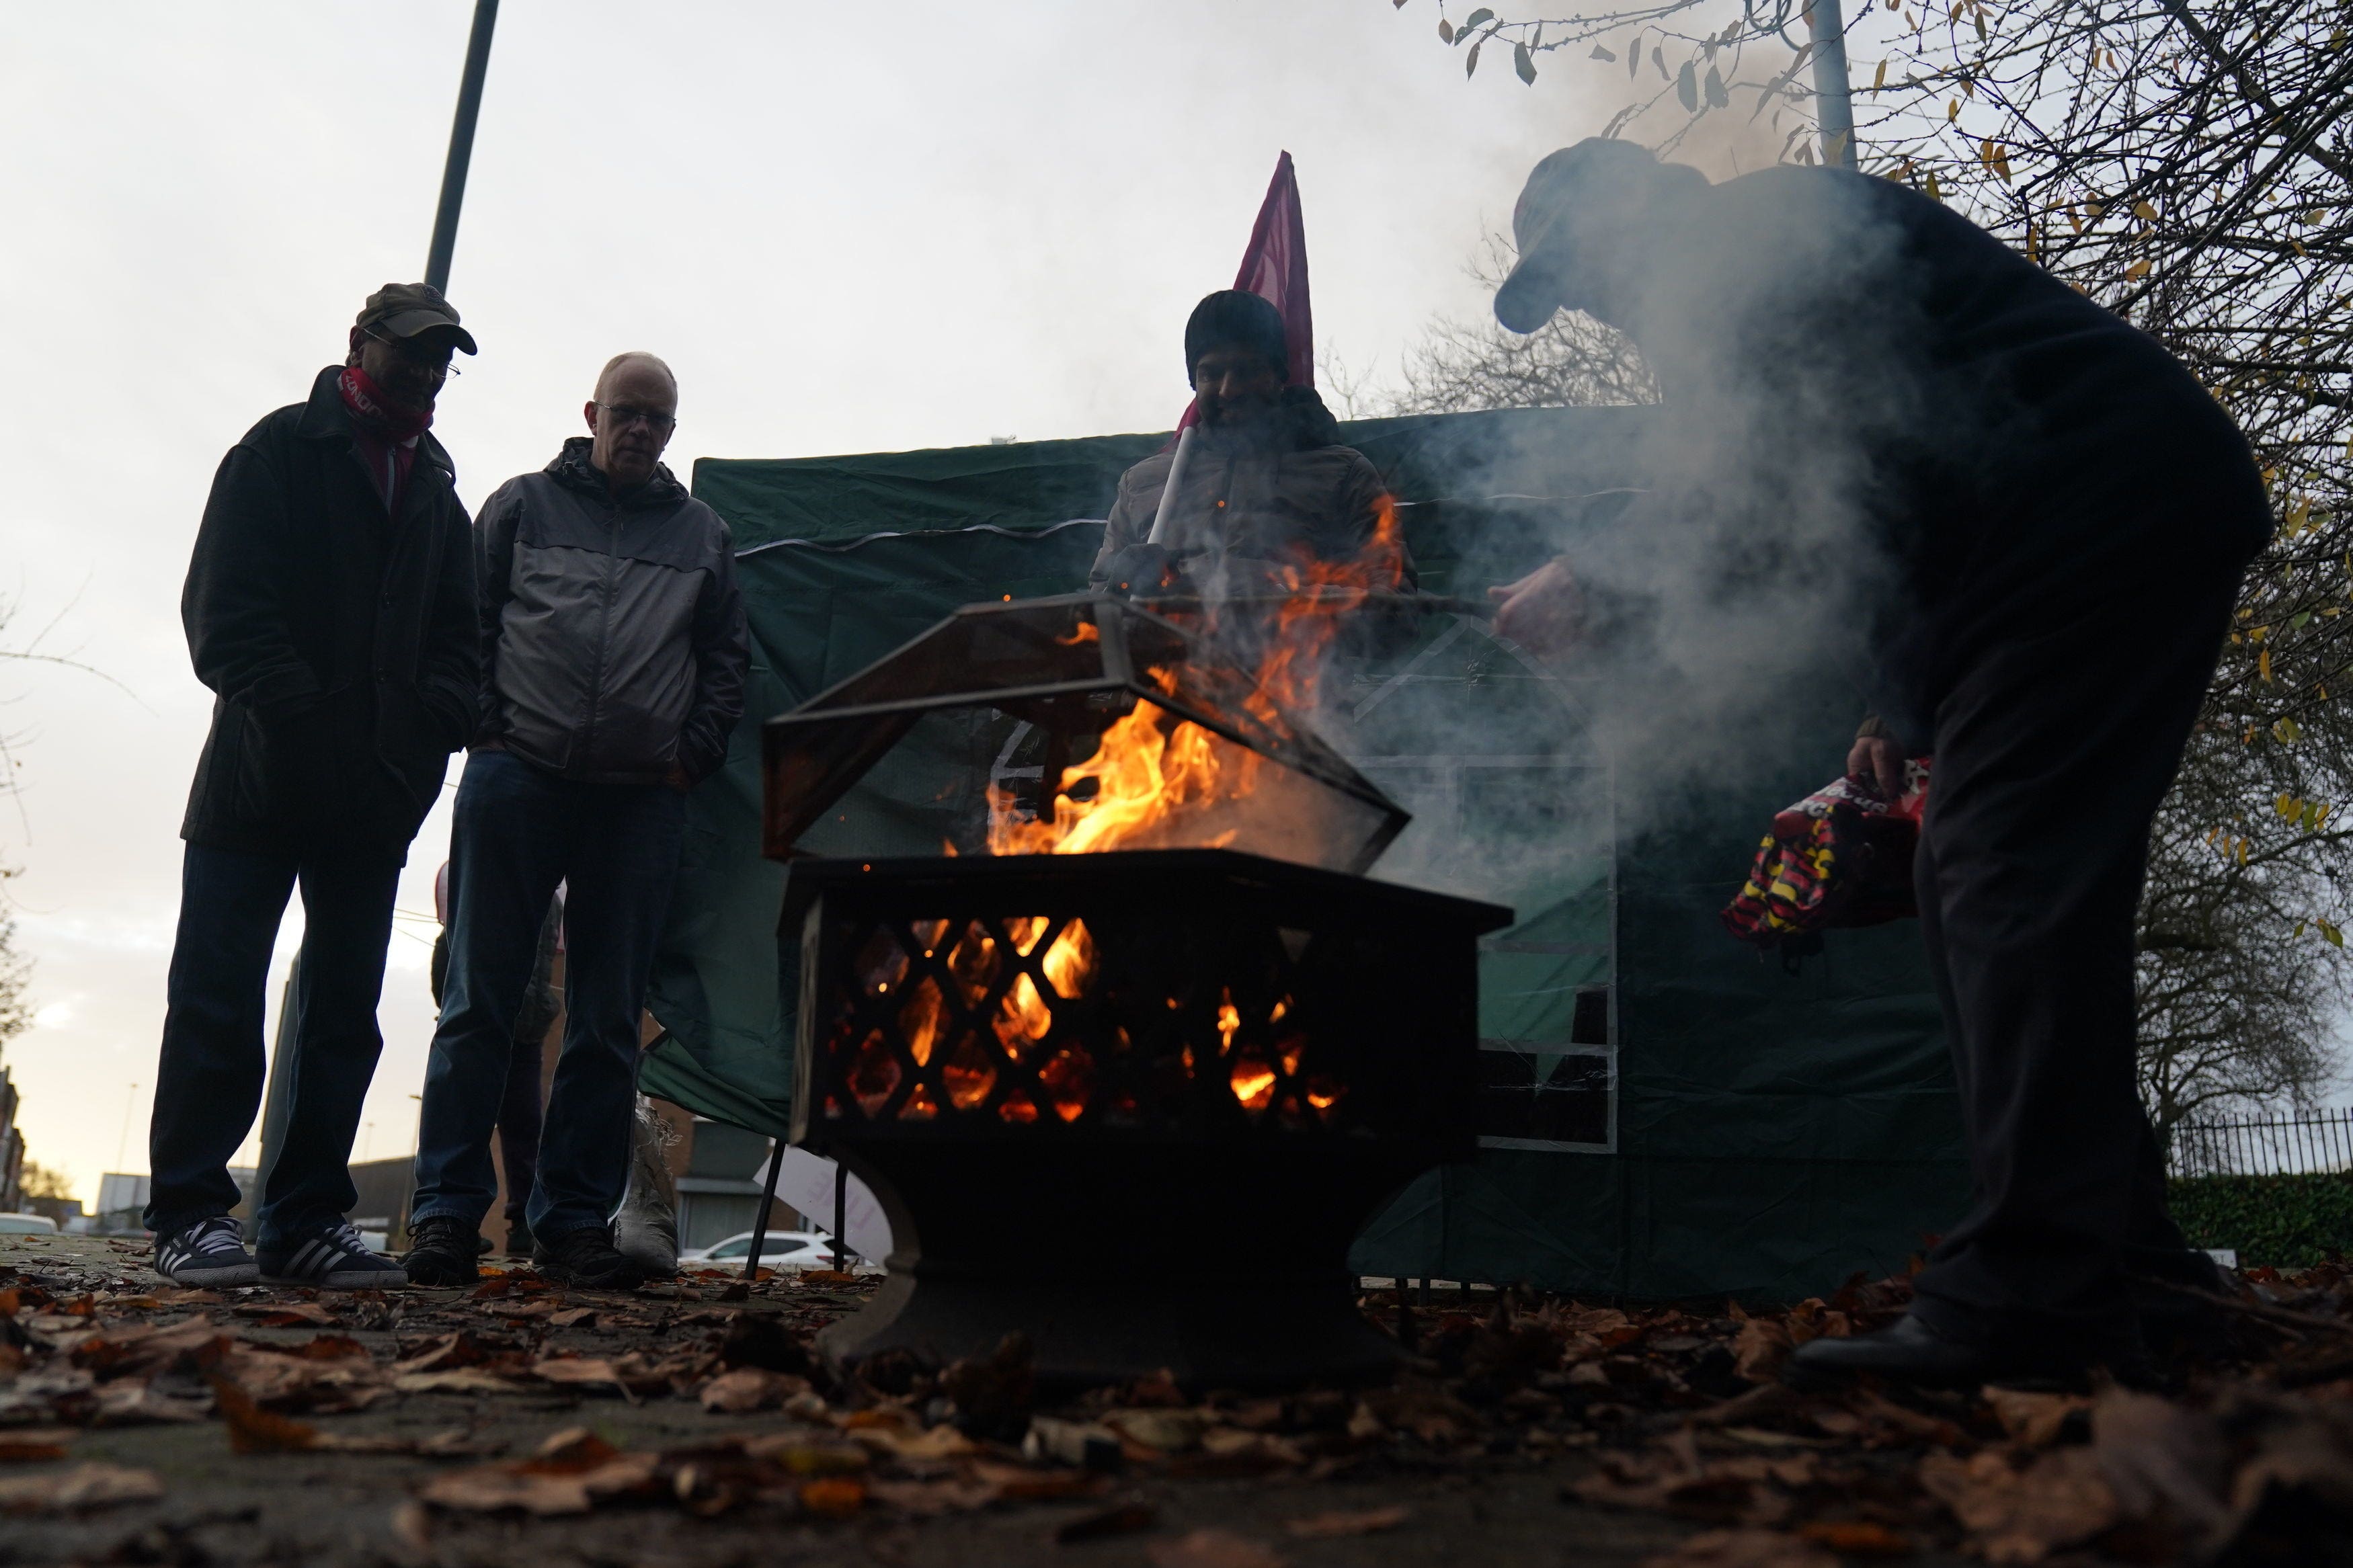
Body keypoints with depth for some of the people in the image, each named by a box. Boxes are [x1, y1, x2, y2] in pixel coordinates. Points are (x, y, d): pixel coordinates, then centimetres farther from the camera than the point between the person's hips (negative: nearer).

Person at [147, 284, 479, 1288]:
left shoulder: (436, 492, 19)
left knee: (345, 1011, 4)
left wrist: (428, 734, -2)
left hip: (378, 790, 6)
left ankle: (307, 1223, 9)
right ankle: (191, 1215, 4)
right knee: (217, 1001, -4)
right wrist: (299, 718, -17)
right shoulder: (282, 449, 3)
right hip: (262, 779, -5)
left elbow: (453, 632, 17)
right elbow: (225, 602, -7)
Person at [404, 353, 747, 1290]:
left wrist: (693, 753, 3)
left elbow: (725, 660, 17)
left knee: (608, 1023, 3)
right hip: (518, 779, -2)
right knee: (481, 1002, -3)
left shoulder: (701, 534, 18)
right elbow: (466, 623, 9)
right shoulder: (522, 506, 13)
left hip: (641, 799, 2)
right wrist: (489, 733, -2)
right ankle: (447, 1211, 2)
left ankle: (575, 1220, 10)